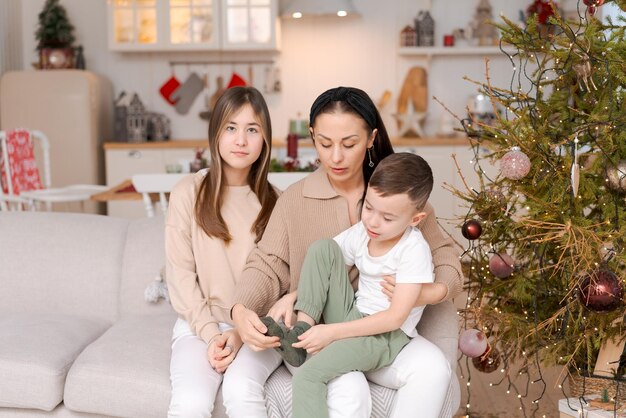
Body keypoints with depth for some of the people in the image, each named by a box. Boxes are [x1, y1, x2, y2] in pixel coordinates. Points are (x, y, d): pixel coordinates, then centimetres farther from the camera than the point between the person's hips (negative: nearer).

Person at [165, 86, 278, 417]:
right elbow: (180, 275, -2)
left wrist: (243, 333, -12)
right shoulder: (188, 192, 0)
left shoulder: (273, 201, 7)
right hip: (200, 324, -1)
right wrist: (211, 333, -11)